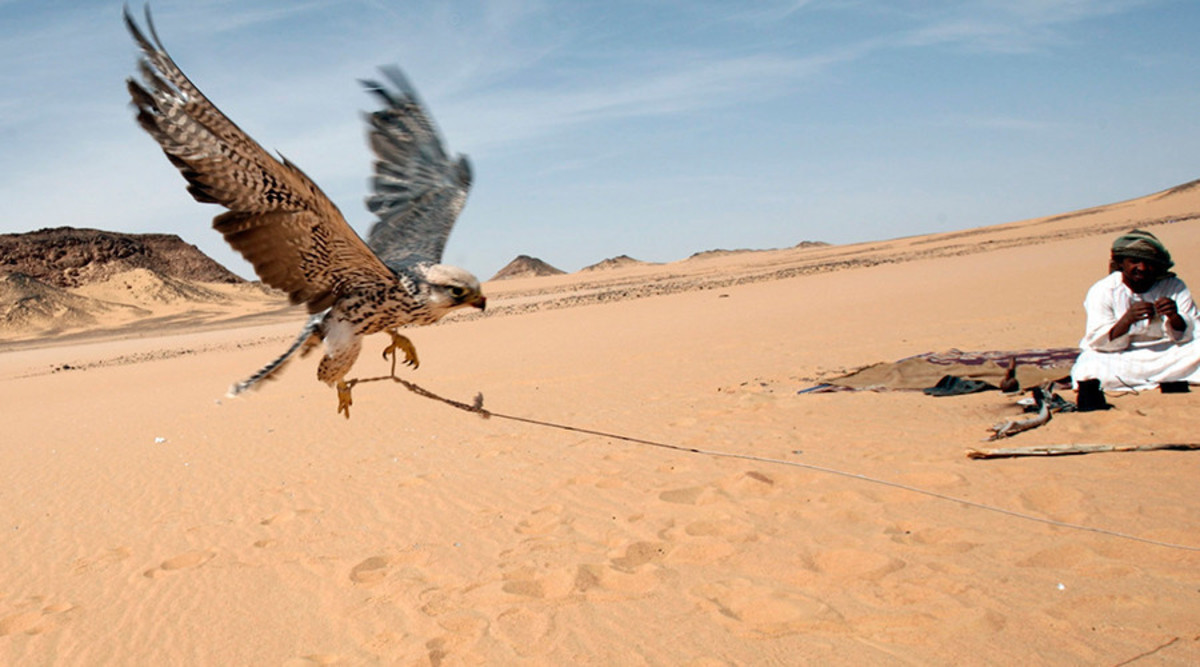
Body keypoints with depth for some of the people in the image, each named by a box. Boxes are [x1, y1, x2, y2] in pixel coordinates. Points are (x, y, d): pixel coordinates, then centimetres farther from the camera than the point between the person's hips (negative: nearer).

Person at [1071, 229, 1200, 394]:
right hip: (1118, 360, -1)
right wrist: (1127, 320, -32)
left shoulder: (1175, 287, 1)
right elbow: (1098, 343, -14)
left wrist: (1175, 318, -27)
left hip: (1164, 357, 1)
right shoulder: (1102, 291, -6)